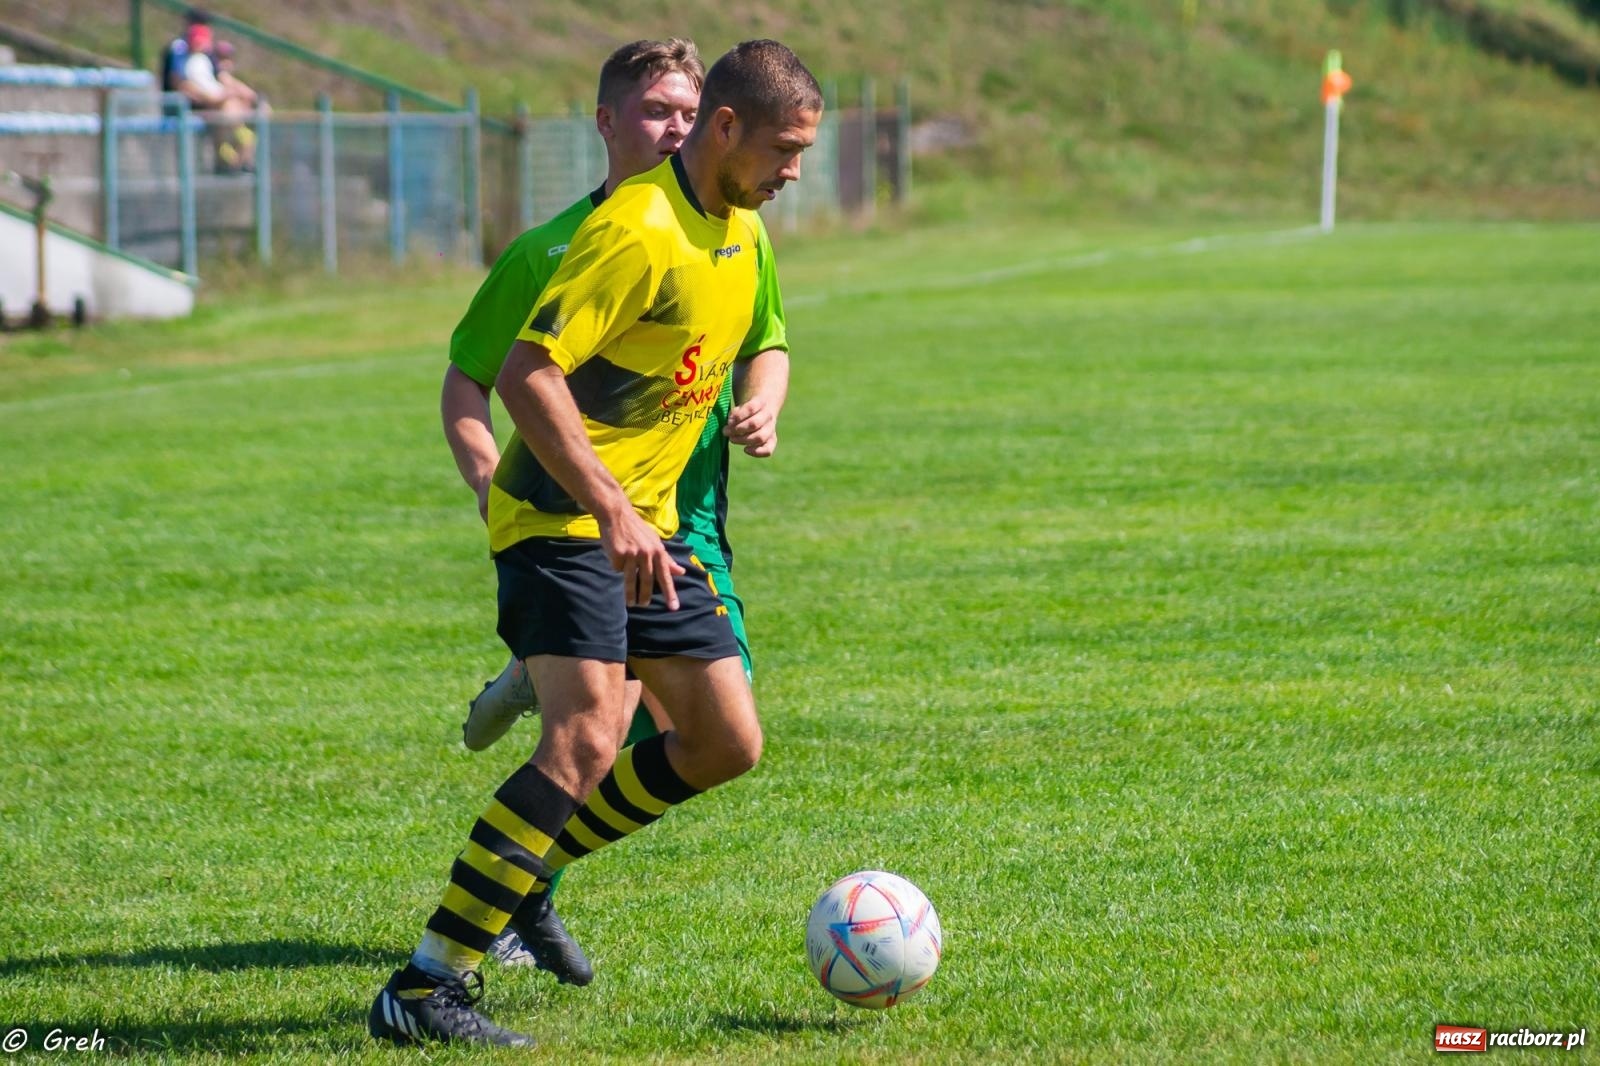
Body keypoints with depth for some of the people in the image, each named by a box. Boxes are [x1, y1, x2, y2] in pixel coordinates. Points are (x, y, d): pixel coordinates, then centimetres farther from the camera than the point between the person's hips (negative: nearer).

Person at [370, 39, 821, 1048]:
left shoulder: (740, 228, 9)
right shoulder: (638, 230, -21)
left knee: (727, 743, 7)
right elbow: (526, 375, -27)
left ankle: (519, 876, 21)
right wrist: (611, 513, -32)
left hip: (646, 524, 9)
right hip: (562, 520, -9)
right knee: (589, 736, -24)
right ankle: (425, 987, -23)